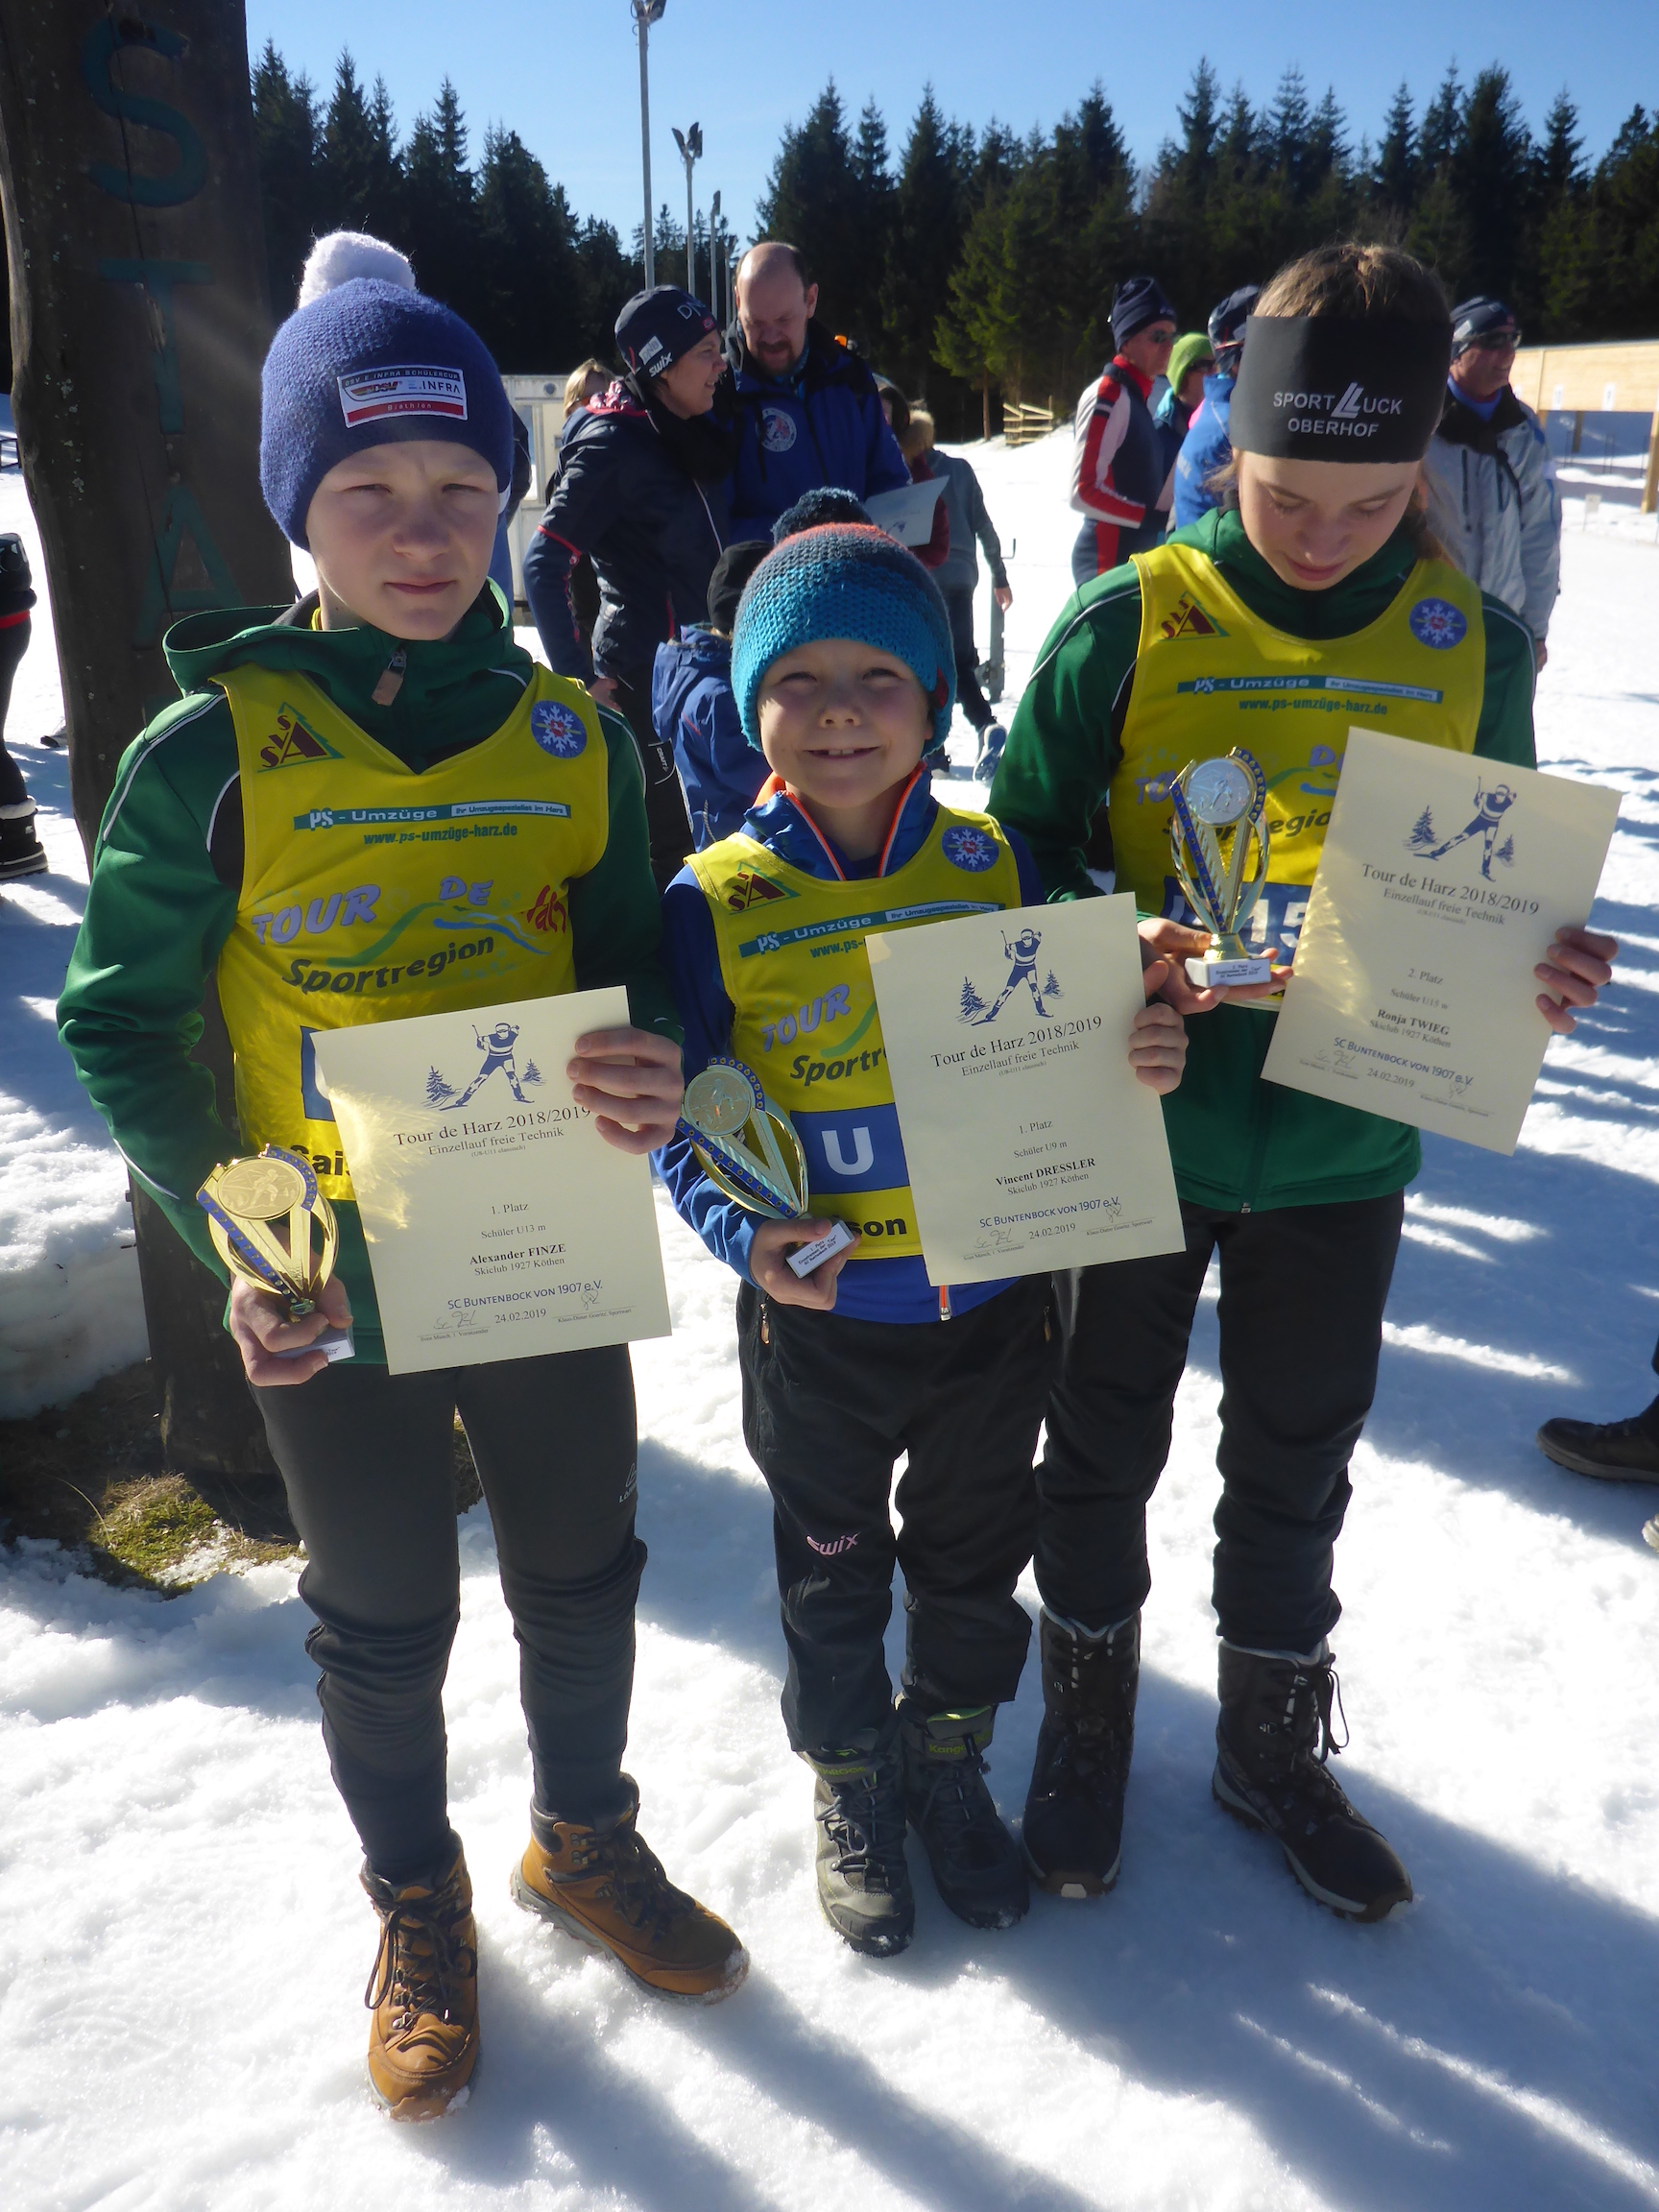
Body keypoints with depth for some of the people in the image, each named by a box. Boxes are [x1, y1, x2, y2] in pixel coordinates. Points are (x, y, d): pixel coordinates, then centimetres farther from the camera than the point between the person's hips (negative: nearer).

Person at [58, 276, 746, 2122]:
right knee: (386, 1621, 18)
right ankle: (417, 1905, 46)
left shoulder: (571, 734, -3)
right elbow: (119, 1023, -5)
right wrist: (232, 1234, -16)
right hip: (327, 1293, -2)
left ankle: (584, 1838, 50)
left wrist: (653, 1069, -19)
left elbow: (636, 967, 4)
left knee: (581, 1577, 20)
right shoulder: (209, 754, -12)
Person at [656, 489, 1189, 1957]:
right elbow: (685, 1114, -7)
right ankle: (852, 1780, 45)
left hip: (996, 1303, 2)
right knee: (833, 1572, 19)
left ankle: (952, 1755, 48)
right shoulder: (718, 899, -10)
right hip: (820, 1323, -1)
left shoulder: (993, 863, -4)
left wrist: (1139, 1063, -16)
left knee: (976, 1554, 21)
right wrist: (745, 1233, -22)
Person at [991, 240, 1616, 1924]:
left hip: (1345, 1151, 2)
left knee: (1296, 1468, 19)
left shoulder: (1476, 646, -3)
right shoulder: (1128, 625, -11)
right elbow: (1015, 852, -6)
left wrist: (1536, 967, -15)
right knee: (1104, 1447, 15)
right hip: (1140, 1134, -2)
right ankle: (1086, 1719, 41)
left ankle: (1274, 1741, 43)